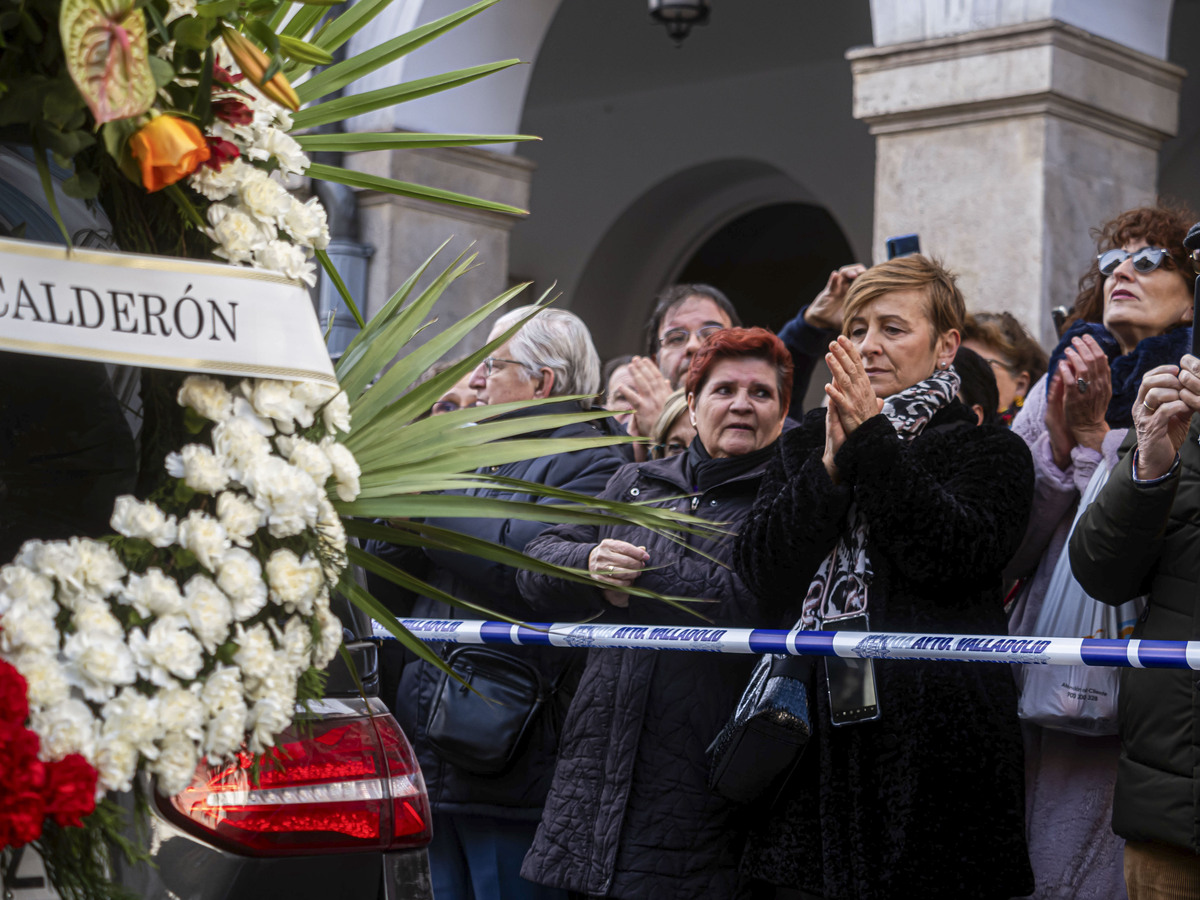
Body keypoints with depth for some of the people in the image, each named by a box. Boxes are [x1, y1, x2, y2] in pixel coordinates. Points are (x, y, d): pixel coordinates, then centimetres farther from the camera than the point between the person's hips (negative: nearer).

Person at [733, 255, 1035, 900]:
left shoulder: (991, 452, 6)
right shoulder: (805, 445, 17)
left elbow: (956, 554, -13)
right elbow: (757, 572, 3)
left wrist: (873, 442, -14)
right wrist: (832, 465, -8)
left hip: (934, 734, -3)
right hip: (815, 735, 3)